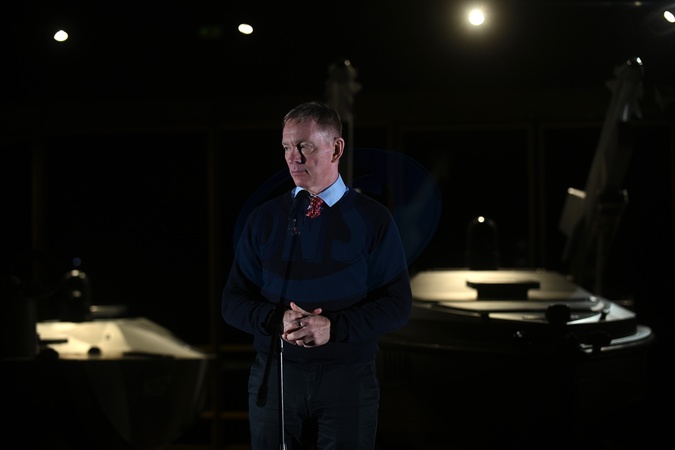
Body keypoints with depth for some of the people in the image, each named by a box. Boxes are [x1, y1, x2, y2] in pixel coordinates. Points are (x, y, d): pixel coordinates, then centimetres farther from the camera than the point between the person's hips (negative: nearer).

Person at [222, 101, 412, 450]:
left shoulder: (372, 219, -1)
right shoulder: (264, 219, 6)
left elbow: (397, 305, -4)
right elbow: (233, 303, 5)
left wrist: (333, 327, -18)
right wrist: (277, 319, -15)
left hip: (348, 379, -2)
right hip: (274, 377, 2)